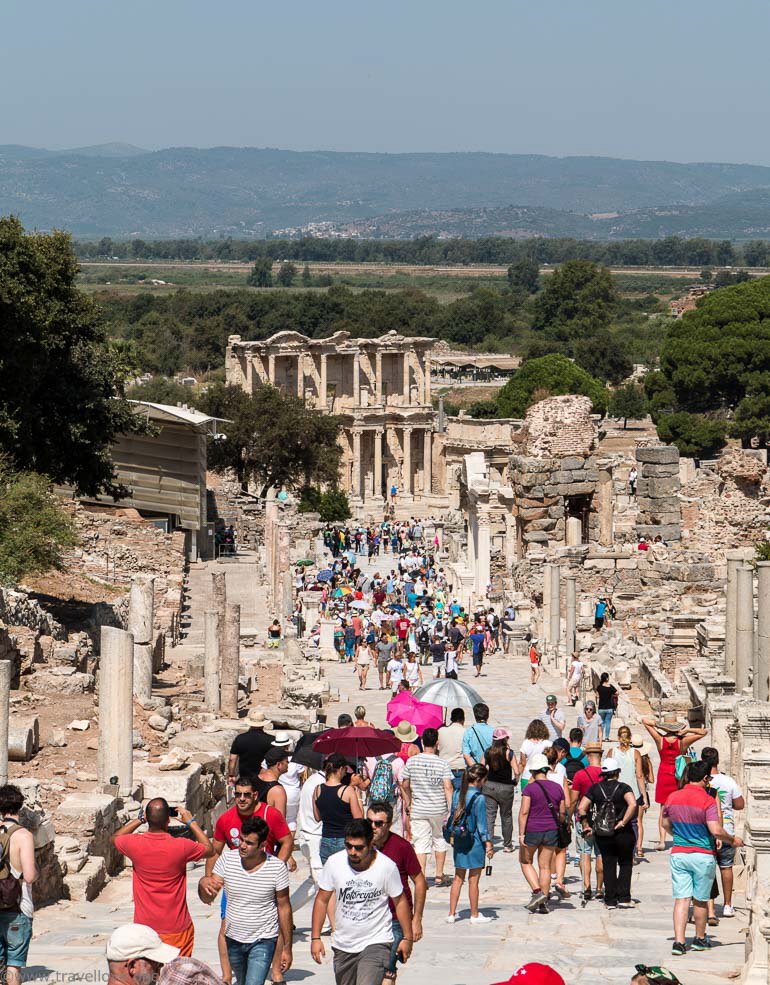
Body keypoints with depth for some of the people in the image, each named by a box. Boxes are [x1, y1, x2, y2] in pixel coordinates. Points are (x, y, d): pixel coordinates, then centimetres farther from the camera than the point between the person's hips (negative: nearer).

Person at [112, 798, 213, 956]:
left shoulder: (135, 844, -12)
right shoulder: (181, 847, -16)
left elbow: (115, 837, 14)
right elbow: (209, 850, 6)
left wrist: (139, 819, 16)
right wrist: (191, 822, 11)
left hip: (145, 928, 2)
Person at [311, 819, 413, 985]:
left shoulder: (387, 867, -14)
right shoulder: (334, 863, -9)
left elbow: (400, 902, 0)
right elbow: (322, 900, 2)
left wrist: (408, 938, 5)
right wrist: (315, 938, 0)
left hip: (376, 943, -4)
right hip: (343, 946, 4)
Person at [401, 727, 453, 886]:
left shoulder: (411, 761, -3)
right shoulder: (442, 764, -8)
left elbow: (404, 786, 4)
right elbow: (448, 787, -14)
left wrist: (408, 804, 18)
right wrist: (451, 810, -12)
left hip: (418, 810, 0)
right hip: (439, 810, 0)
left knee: (420, 843, 1)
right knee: (439, 840, 18)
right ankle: (439, 876, 23)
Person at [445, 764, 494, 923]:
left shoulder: (457, 794, 3)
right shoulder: (479, 798, -16)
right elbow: (482, 823, -14)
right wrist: (488, 844, -8)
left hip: (459, 841, 6)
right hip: (475, 842, -6)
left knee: (458, 878, 14)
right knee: (473, 880, 4)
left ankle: (451, 913, 16)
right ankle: (475, 915, 14)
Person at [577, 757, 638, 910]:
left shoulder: (595, 788, 2)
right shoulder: (623, 787, -6)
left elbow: (581, 808, -6)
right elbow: (632, 804, -25)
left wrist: (586, 826, 3)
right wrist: (624, 822, -18)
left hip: (602, 834, 2)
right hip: (623, 833, -2)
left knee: (608, 865, 11)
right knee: (625, 864, 14)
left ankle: (610, 900, 9)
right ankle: (623, 898, 6)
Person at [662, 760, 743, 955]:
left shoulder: (672, 797, 2)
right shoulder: (707, 801, -14)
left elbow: (666, 824, 14)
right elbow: (715, 830, -20)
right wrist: (732, 840, -3)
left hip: (678, 854, 3)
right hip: (703, 855, -3)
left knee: (681, 899, 3)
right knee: (700, 900, 11)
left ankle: (679, 941, -7)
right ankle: (700, 939, 26)